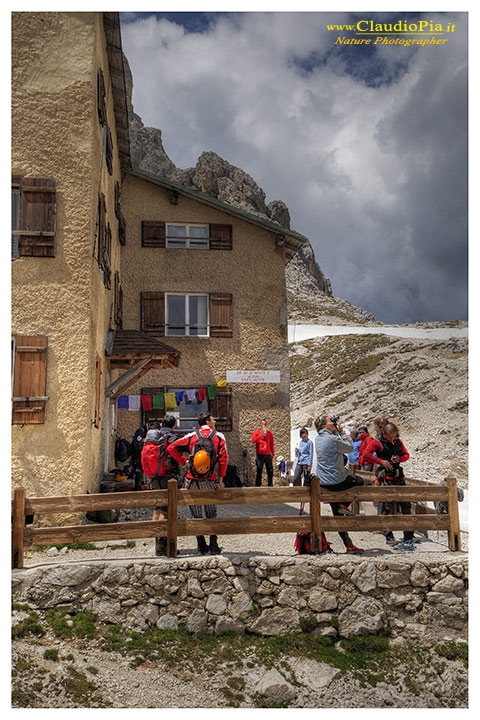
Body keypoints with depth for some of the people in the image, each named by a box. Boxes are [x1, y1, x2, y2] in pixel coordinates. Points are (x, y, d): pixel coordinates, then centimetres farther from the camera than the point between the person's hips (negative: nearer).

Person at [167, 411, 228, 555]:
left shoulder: (192, 436, 4)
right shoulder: (219, 437, 1)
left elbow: (171, 448, 0)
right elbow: (223, 458, -5)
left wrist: (184, 461, 5)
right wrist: (221, 478, 1)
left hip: (192, 481, 1)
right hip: (209, 482, -1)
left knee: (196, 515, 10)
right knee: (211, 515, 11)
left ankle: (201, 546, 14)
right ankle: (213, 546, 11)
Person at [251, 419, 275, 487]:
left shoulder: (269, 433, 14)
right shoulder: (256, 432, 5)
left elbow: (271, 444, 17)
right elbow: (253, 440, -13)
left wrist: (273, 453, 13)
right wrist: (261, 434, -20)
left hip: (268, 455, 3)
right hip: (260, 455, -3)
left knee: (270, 471, 2)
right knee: (259, 471, -3)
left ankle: (270, 485, 10)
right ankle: (258, 486, 0)